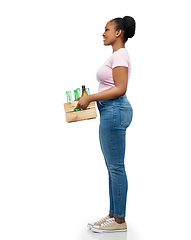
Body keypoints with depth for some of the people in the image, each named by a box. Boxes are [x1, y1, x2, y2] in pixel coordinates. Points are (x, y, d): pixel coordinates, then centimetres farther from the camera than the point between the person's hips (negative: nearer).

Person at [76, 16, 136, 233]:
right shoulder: (116, 55, 20)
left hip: (114, 111, -11)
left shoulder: (119, 55, -11)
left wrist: (90, 98, -17)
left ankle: (119, 220, 6)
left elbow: (120, 89, -20)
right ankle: (113, 215, 21)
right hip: (110, 111, 11)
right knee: (113, 167, 12)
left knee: (115, 167, -5)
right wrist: (89, 98, 17)